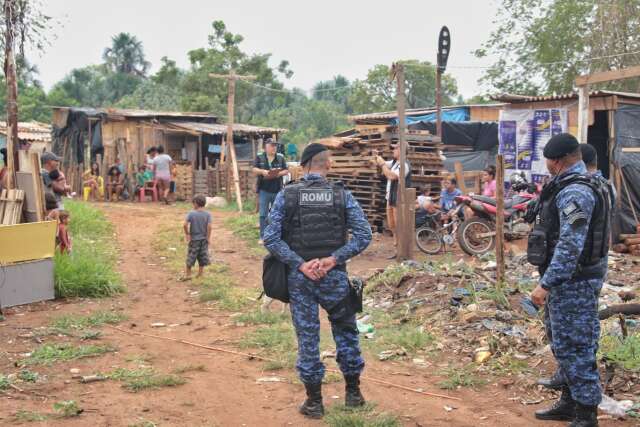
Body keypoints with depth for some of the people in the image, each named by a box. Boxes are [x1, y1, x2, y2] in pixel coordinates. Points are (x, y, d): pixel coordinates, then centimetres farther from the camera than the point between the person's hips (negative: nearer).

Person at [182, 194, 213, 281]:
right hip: (203, 239, 2)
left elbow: (185, 225, -20)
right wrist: (208, 238, -7)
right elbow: (209, 226, -16)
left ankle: (188, 274, 18)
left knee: (191, 257, 10)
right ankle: (200, 274, 19)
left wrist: (187, 233, -5)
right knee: (202, 257, 12)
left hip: (194, 239, -2)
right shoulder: (207, 214, -7)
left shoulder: (191, 213, -11)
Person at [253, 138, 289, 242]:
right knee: (263, 215, -2)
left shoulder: (281, 157, 6)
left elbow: (286, 171, 5)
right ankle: (263, 236, 4)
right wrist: (262, 171, -21)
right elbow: (254, 169, -1)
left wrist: (279, 173, -15)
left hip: (277, 190, 2)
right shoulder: (259, 157, 2)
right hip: (264, 190, -2)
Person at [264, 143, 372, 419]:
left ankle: (314, 401, 17)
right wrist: (334, 259, -10)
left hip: (299, 277, 0)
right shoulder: (342, 195, -3)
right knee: (346, 331, 18)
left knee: (307, 337, 10)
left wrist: (300, 264, -11)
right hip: (334, 276, 0)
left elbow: (271, 238, -10)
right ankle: (353, 392, 26)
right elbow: (364, 235, -9)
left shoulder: (286, 195, -3)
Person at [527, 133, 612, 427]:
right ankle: (569, 402, 31)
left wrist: (546, 284, -25)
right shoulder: (572, 186, 13)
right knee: (562, 343, 19)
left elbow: (570, 246, -26)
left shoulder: (575, 192, -20)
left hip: (573, 282, -11)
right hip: (566, 280, 11)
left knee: (574, 347, -4)